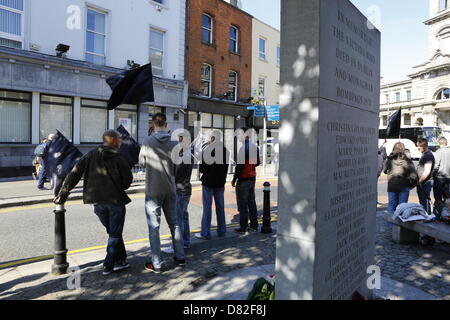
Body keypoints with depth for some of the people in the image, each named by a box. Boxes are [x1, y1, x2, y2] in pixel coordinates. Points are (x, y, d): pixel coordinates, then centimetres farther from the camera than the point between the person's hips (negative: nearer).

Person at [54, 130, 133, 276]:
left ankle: (120, 261, 24)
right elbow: (128, 179, -5)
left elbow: (74, 175, 0)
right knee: (115, 234, 8)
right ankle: (108, 266, 9)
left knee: (113, 232, 19)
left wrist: (62, 194, 3)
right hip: (115, 200, -4)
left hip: (97, 201, 5)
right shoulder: (119, 158, -7)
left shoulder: (90, 156, 5)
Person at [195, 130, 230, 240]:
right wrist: (222, 178, 14)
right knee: (220, 206, 12)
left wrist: (201, 170, 7)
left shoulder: (207, 150, -14)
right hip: (220, 182, 5)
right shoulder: (226, 150, 4)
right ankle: (222, 231, 20)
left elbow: (202, 168, -12)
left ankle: (205, 233, 4)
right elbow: (226, 167, 8)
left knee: (207, 207, 0)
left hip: (208, 182, -5)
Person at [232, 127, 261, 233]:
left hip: (243, 179, -8)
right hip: (252, 178, 8)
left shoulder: (243, 148, -18)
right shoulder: (255, 147, 7)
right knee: (252, 202, 14)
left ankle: (243, 227, 4)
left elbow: (239, 166, -19)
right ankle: (254, 226, 20)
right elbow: (257, 163, 15)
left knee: (242, 204, -1)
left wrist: (234, 180, -12)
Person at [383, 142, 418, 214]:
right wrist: (412, 183, 5)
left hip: (391, 186, 2)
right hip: (404, 186, -1)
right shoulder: (407, 161, -11)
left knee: (391, 205, 11)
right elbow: (413, 174, -9)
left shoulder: (389, 160, -6)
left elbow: (385, 171, 9)